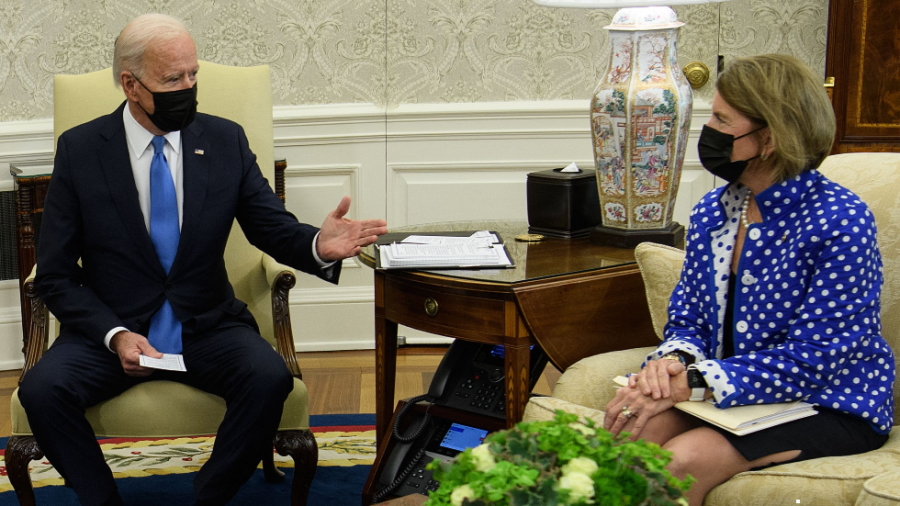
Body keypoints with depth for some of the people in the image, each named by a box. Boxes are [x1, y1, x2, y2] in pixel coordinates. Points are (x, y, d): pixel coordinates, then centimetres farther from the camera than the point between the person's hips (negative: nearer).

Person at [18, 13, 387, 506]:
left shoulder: (226, 141, 1)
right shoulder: (79, 150, -3)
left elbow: (275, 229, 2)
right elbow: (54, 274, -1)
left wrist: (317, 245, -24)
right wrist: (113, 334, -18)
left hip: (206, 328, 1)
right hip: (111, 329, 0)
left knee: (270, 377, -29)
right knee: (42, 388, -27)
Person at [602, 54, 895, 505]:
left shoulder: (840, 222, -18)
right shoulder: (712, 213, 4)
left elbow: (811, 361, -20)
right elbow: (688, 320, 10)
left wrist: (691, 384, -26)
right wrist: (673, 360, -15)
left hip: (828, 406, -5)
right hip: (727, 392, 6)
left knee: (684, 458, -28)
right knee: (628, 425, -23)